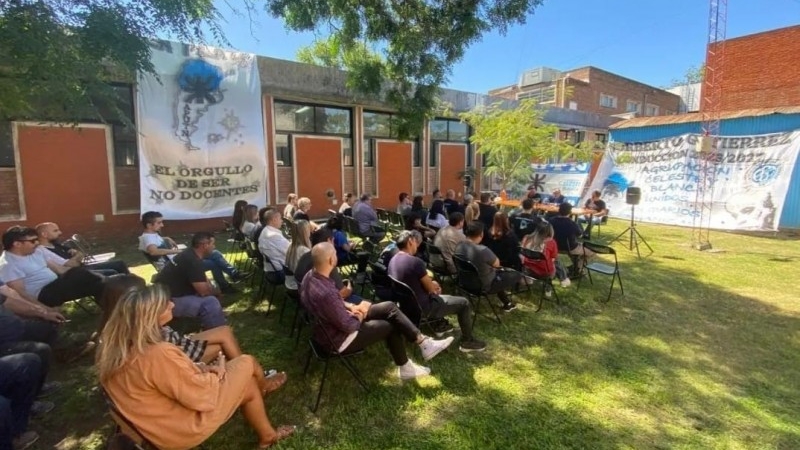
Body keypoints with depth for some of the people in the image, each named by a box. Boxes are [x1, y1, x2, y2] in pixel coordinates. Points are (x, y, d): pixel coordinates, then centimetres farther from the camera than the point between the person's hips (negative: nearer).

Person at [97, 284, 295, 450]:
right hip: (183, 430, -8)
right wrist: (217, 372, -7)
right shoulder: (159, 355, -35)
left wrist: (201, 368, -3)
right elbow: (202, 395, -25)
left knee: (248, 384, 16)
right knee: (246, 363, 4)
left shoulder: (114, 347, -7)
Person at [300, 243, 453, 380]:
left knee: (389, 307, 3)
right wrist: (360, 314, -7)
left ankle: (423, 342, 10)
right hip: (338, 339, -8)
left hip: (329, 324, 8)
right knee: (390, 326, 4)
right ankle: (405, 368, 25)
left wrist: (351, 306, -2)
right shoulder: (326, 294, -37)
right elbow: (349, 326, -26)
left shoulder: (310, 276, -8)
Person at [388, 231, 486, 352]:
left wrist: (432, 284, 7)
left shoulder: (392, 261, -1)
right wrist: (434, 285, 8)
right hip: (421, 308, -9)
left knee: (437, 296, 34)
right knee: (464, 303, 5)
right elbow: (431, 288, -14)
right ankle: (467, 341, 18)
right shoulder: (415, 262, -27)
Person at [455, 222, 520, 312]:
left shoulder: (459, 246, -12)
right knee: (516, 275, 10)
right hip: (484, 286, -7)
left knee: (497, 271, 30)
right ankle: (507, 303, 35)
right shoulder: (482, 250, -35)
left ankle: (506, 302, 42)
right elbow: (497, 264, -14)